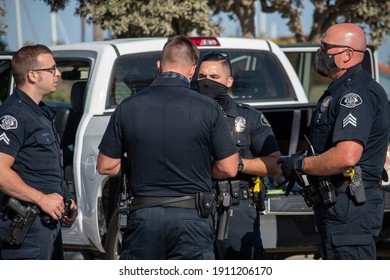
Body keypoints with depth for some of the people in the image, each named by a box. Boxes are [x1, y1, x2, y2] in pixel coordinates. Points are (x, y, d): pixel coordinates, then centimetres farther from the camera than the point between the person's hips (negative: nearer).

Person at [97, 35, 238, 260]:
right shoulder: (208, 109, -6)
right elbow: (228, 169, -3)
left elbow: (106, 166, 4)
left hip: (144, 216, 2)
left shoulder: (128, 108, -1)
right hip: (192, 216, -2)